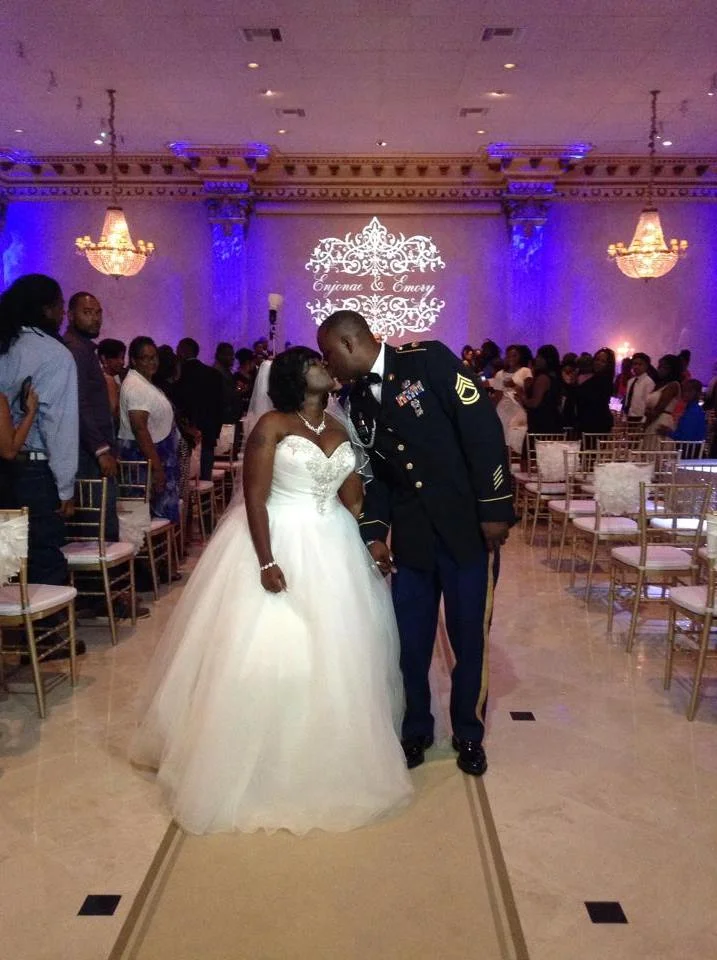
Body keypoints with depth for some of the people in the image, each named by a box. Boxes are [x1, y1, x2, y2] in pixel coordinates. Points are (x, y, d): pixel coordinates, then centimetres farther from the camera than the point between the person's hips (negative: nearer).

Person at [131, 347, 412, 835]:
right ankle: (262, 769, 14)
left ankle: (329, 757, 31)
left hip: (332, 549, 6)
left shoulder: (339, 429, 9)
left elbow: (353, 498, 12)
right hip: (278, 544, -6)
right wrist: (266, 562, -20)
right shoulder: (272, 425, -8)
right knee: (269, 655, -3)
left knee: (334, 659, 12)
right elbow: (254, 498, -13)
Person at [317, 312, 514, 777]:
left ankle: (469, 733, 29)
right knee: (410, 638, 9)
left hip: (468, 524, -4)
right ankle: (416, 728, 32)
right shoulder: (358, 400, 9)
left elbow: (483, 426, -14)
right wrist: (375, 532, 3)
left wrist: (495, 508, -16)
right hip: (410, 533, 5)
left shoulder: (429, 359, -10)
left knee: (470, 635, 7)